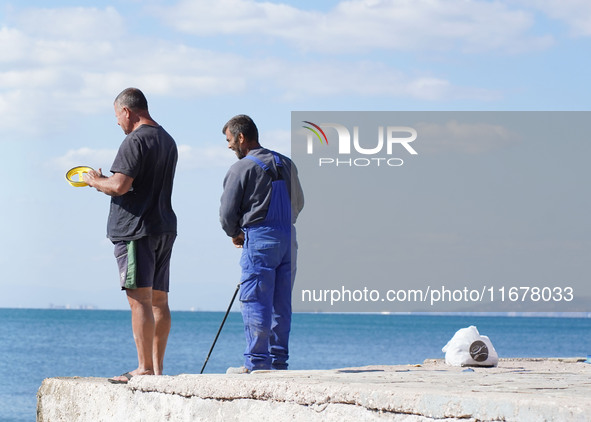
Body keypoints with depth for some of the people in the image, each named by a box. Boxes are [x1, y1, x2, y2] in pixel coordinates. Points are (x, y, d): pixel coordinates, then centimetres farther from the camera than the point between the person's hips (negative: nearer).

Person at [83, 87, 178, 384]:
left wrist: (95, 181, 1)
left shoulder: (135, 141, -11)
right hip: (164, 228, 9)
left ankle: (145, 368, -13)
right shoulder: (168, 141, 19)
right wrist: (106, 183, 25)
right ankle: (157, 368, 10)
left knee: (139, 299, -10)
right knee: (158, 299, 9)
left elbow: (120, 185, -20)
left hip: (137, 229, -9)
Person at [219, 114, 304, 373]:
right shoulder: (285, 164, 13)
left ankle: (256, 363, -6)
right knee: (281, 303, 10)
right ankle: (279, 360, 12)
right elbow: (298, 203, 19)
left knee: (254, 302, -4)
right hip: (288, 239, 7)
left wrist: (234, 234, 13)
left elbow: (227, 211, -5)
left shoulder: (241, 168, -7)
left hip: (259, 239, -7)